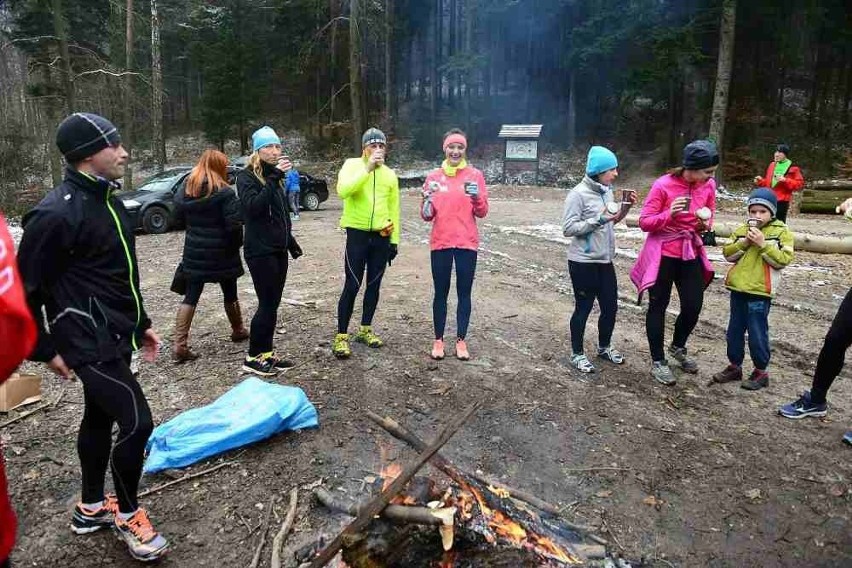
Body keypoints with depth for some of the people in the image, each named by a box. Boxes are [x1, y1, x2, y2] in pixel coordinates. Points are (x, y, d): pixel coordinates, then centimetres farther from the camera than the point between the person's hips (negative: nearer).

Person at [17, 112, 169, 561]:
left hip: (114, 336, 9)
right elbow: (28, 286, -15)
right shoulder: (57, 212, -20)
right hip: (88, 342, -9)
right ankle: (126, 512, 16)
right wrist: (45, 349, -9)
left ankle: (91, 507, 37)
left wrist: (140, 323, 19)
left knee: (99, 418, 19)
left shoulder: (106, 200, 10)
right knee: (137, 422, -7)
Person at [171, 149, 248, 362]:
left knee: (191, 297, 4)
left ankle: (180, 344, -2)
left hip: (194, 253, 4)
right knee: (230, 293, 15)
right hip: (222, 253, -4)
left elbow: (179, 215, 10)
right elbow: (234, 224, -18)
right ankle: (238, 330, 34)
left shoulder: (185, 190, 3)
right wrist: (237, 244, -3)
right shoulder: (224, 193, -14)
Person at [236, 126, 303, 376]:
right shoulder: (246, 177, -8)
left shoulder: (274, 176, 15)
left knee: (272, 304, 9)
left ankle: (266, 353, 18)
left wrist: (291, 243, 22)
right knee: (267, 304, -7)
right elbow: (253, 207, -26)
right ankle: (253, 358, 5)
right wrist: (273, 179, -29)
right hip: (260, 251, -7)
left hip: (278, 250, 8)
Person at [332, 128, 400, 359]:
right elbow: (343, 191, -22)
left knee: (374, 285, 10)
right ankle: (341, 336, 3)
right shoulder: (352, 165, -1)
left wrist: (395, 240, 7)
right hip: (357, 234, -4)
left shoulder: (390, 174, 10)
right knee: (352, 286, -5)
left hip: (381, 237, 4)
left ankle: (365, 330, 25)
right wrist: (367, 168, -25)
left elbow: (394, 209, 12)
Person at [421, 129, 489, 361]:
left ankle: (461, 340, 15)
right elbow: (426, 215, 3)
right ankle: (438, 340, 15)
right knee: (441, 292, 6)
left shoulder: (475, 175, 2)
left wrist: (476, 197, -19)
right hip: (440, 243, 1)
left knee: (464, 292, 5)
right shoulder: (434, 176, 4)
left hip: (467, 243, 0)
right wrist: (428, 198, -17)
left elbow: (482, 213, 0)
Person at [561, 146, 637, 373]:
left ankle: (604, 347, 36)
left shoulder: (606, 191, 7)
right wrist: (599, 219, -23)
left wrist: (625, 207, 1)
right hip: (583, 262, -7)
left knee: (610, 306, 14)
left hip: (605, 261, 7)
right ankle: (577, 353, 22)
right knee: (583, 308, 5)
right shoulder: (578, 194, -15)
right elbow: (568, 228, -19)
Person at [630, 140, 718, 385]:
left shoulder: (709, 185, -3)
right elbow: (644, 222, -15)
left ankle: (678, 347, 37)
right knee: (658, 306, 7)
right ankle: (658, 361, 20)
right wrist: (669, 214, -31)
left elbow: (709, 215, 12)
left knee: (694, 306, 8)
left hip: (691, 252, 5)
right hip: (663, 253, -5)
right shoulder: (663, 185, -18)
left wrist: (706, 223, -11)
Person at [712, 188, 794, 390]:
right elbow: (727, 254, 3)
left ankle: (761, 371, 16)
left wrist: (763, 244, -18)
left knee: (757, 333, 1)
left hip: (760, 291, -5)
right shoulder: (741, 230, 8)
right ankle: (734, 366, 27)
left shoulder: (781, 232, -3)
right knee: (734, 330, 13)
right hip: (738, 288, 5)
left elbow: (783, 260, -12)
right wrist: (744, 242, -11)